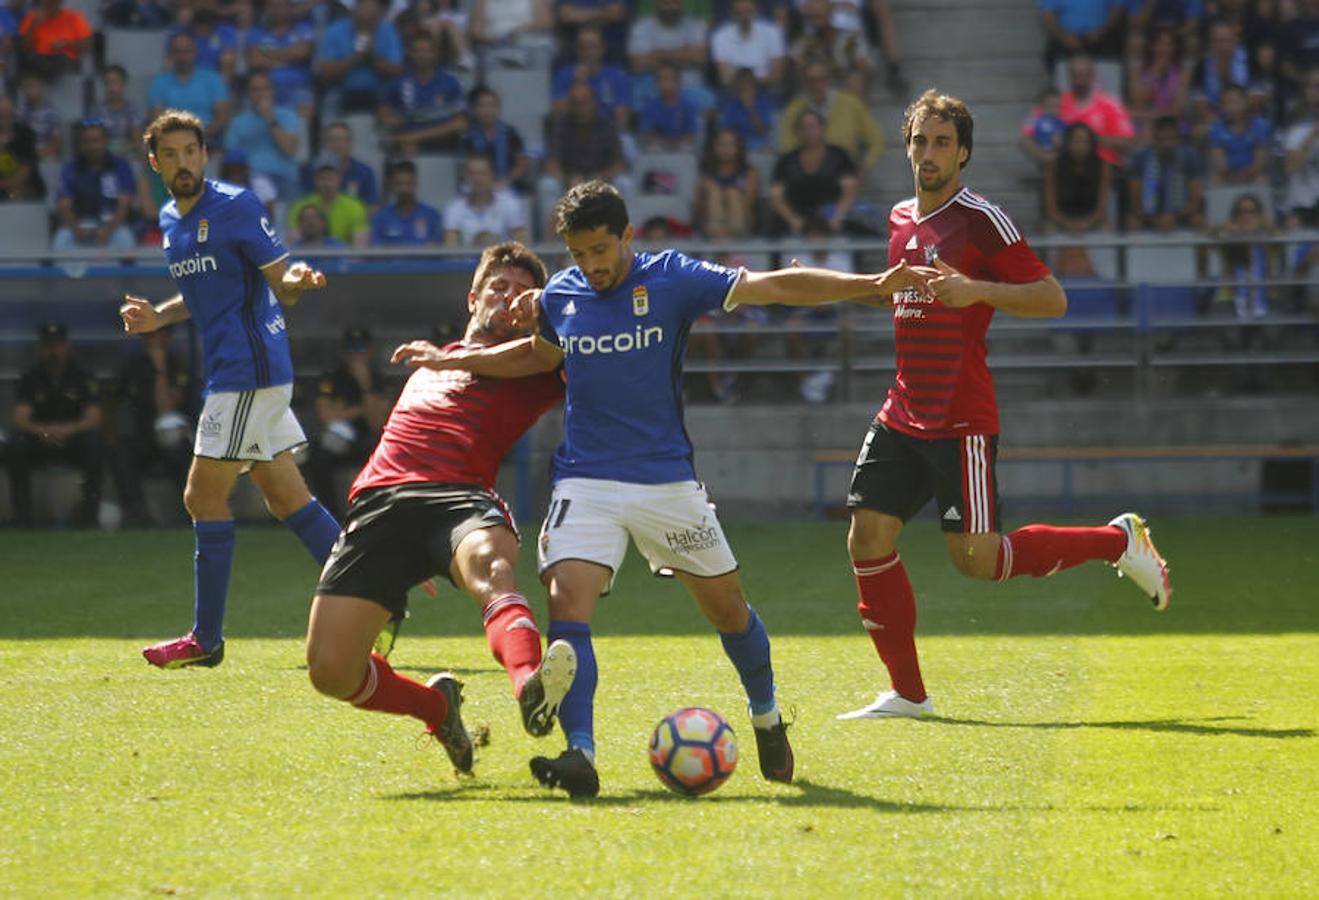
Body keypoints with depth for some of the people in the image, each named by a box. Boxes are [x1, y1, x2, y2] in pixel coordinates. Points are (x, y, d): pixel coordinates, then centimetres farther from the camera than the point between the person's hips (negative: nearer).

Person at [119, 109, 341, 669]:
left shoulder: (236, 206, -10)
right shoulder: (170, 221, 14)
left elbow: (280, 283, -12)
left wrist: (296, 281, -35)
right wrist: (158, 318, 12)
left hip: (249, 369, -9)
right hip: (229, 373, 9)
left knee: (204, 496, -5)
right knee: (286, 498, 9)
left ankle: (206, 639, 2)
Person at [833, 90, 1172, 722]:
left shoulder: (980, 220, -9)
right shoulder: (900, 221, 14)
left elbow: (1052, 298, -13)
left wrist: (976, 290, -24)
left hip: (961, 420, -7)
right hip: (904, 414, 7)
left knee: (976, 559, -9)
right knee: (868, 538, -3)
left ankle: (1119, 540, 11)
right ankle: (907, 693, 7)